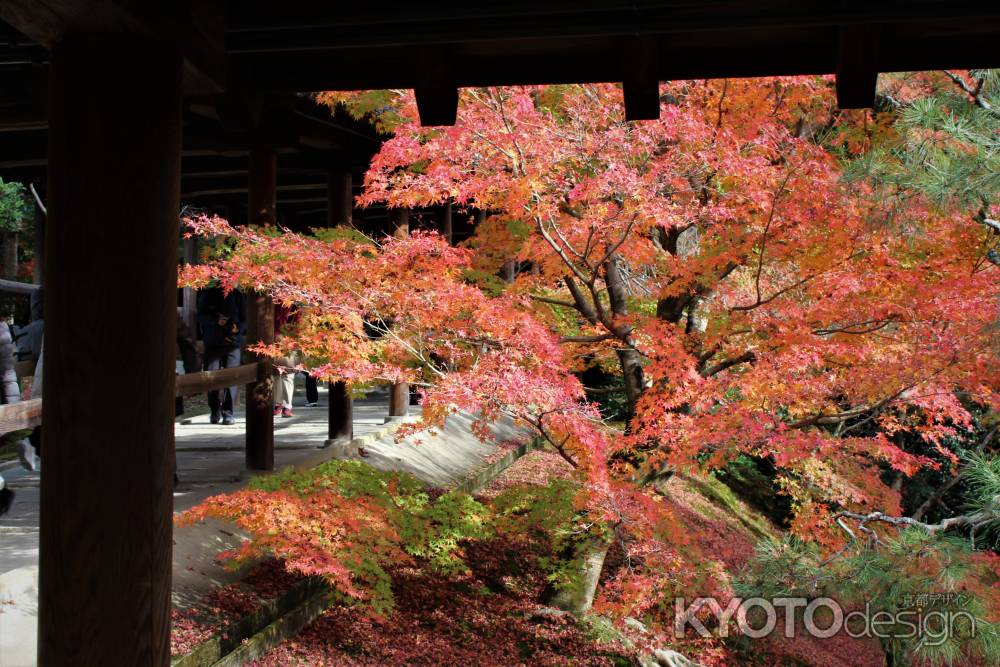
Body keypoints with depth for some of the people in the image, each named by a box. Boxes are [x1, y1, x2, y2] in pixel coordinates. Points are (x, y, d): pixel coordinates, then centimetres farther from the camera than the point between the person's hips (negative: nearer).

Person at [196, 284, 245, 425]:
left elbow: (244, 318, 8)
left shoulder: (237, 295, 7)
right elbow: (201, 316, 3)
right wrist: (216, 321, -15)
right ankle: (215, 411, 14)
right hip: (212, 343, 1)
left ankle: (228, 412, -4)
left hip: (233, 343, 0)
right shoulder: (208, 294, 7)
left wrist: (238, 328, -13)